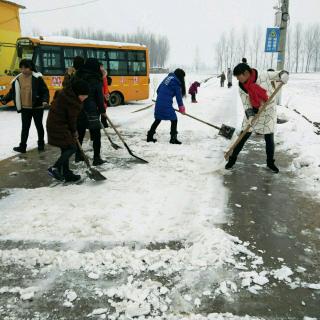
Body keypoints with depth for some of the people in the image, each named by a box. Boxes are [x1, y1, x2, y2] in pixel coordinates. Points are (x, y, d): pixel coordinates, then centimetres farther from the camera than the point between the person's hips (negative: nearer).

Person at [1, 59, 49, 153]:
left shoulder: (37, 78, -12)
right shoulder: (17, 79, 1)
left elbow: (45, 91, -13)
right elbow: (12, 92, 8)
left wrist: (45, 100, -28)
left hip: (37, 107, -3)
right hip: (25, 108, 3)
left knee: (39, 126, 14)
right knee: (25, 127, 7)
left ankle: (41, 143, 30)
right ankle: (22, 146, 15)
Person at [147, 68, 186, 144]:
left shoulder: (168, 77, 16)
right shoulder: (176, 83, -5)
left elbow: (158, 90, 17)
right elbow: (178, 96, -2)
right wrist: (181, 107, 8)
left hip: (158, 103, 8)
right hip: (166, 105, -8)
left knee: (157, 120, 20)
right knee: (174, 120, 5)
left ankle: (149, 136, 24)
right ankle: (173, 138, 6)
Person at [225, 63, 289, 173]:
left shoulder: (264, 75, -18)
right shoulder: (242, 88, -11)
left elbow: (283, 73, -6)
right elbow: (246, 105, -10)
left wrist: (283, 75, -29)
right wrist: (250, 115, -27)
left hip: (269, 112, -1)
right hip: (254, 112, 1)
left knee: (269, 139, 3)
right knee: (243, 136, 2)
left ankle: (270, 162, 23)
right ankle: (233, 158, 19)